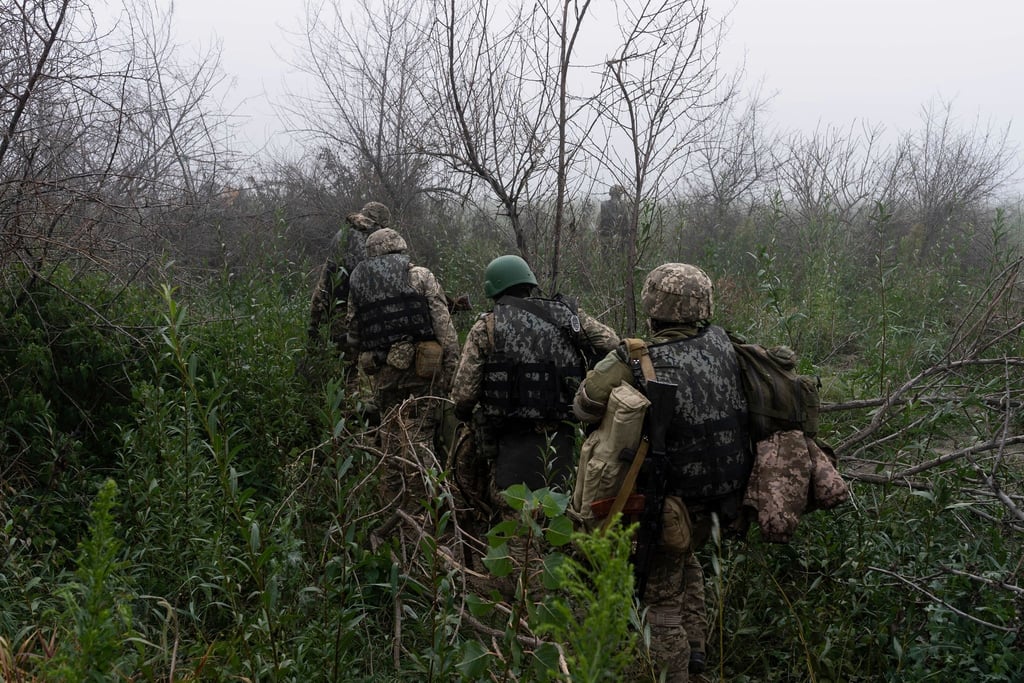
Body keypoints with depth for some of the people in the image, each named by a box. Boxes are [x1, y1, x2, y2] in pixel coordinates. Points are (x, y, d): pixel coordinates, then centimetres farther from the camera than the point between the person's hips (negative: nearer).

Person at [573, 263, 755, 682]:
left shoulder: (636, 362, -23)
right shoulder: (720, 343, -6)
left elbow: (583, 407, -15)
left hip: (669, 501, -6)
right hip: (723, 493, 6)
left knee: (661, 596, 9)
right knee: (684, 557, 32)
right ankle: (694, 646, 35)